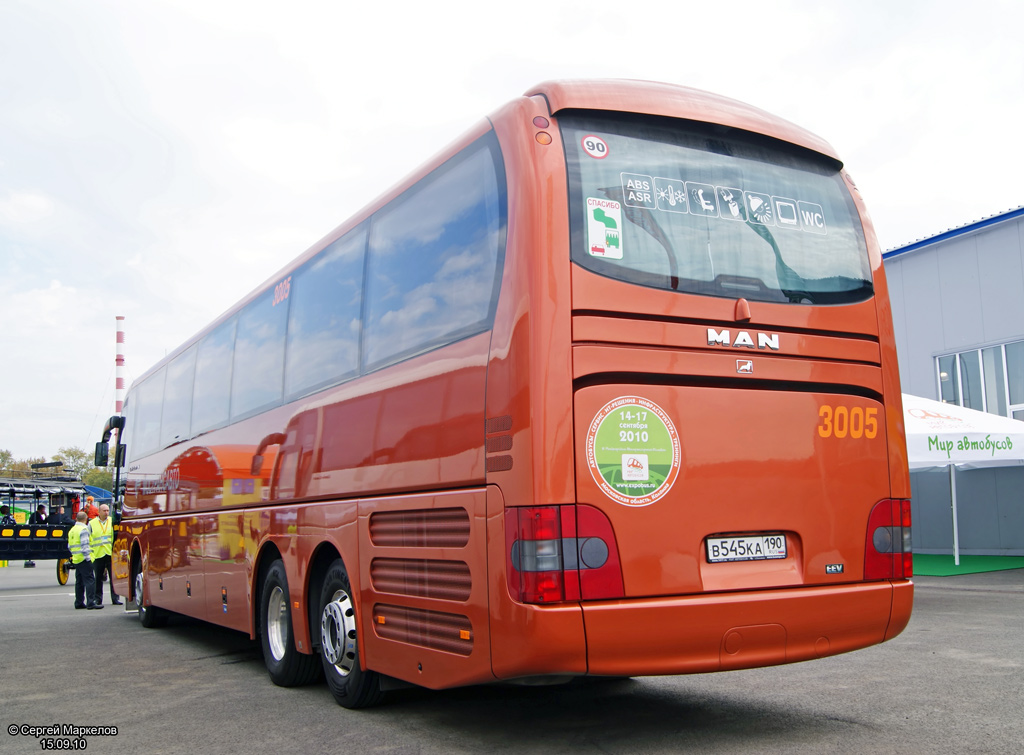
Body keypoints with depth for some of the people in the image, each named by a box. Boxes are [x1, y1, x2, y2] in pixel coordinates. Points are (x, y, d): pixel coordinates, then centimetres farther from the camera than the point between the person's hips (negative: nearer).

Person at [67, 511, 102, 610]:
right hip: (83, 559, -9)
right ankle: (91, 603, -14)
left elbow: (69, 546, 22)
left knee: (79, 581, 14)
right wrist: (88, 557, -16)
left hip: (76, 559, 9)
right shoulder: (83, 529, -11)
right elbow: (84, 545, -18)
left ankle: (79, 602, 17)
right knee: (90, 580, -9)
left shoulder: (72, 530, 17)